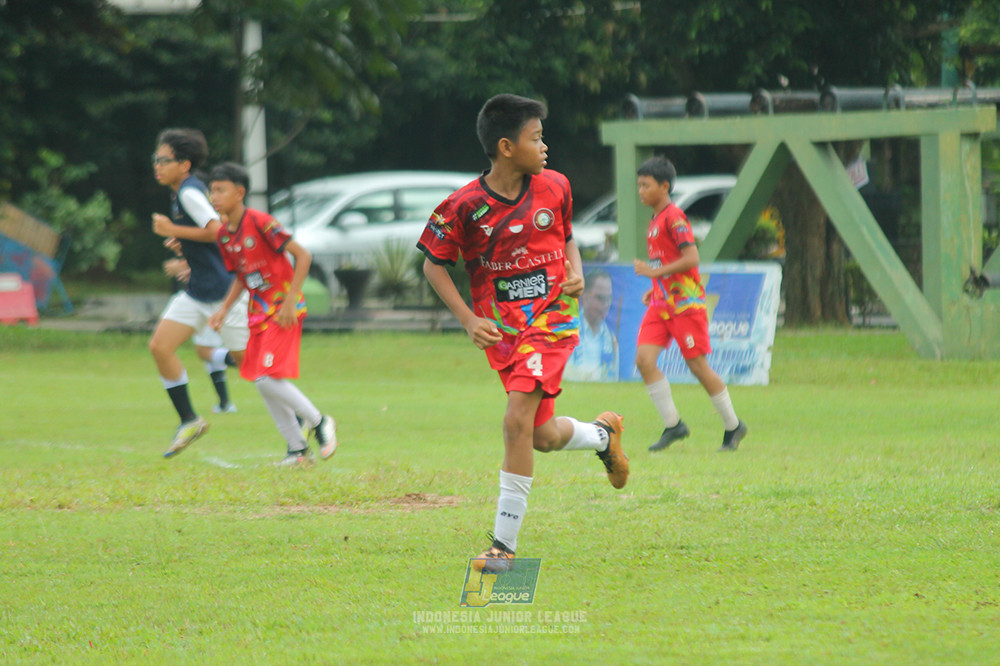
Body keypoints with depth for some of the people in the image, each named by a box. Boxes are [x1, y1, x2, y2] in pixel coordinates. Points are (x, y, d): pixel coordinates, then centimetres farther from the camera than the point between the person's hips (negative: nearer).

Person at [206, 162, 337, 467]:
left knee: (269, 378, -17)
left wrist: (290, 302, -21)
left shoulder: (259, 222, -18)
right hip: (259, 312, 8)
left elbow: (303, 256, -18)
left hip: (283, 309, -8)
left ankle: (318, 422, 4)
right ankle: (298, 449, 14)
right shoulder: (224, 234, 6)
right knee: (262, 383, 5)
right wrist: (224, 309, 7)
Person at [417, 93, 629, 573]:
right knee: (543, 437, 6)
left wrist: (576, 273, -2)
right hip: (500, 329, 1)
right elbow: (433, 264, 1)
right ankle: (603, 434, 43)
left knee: (518, 420, -18)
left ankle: (504, 544, -13)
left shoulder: (553, 188, -1)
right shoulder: (465, 206, -10)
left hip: (550, 318, -1)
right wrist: (468, 320, -8)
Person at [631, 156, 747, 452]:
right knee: (644, 359, -7)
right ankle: (673, 425, 0)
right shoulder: (655, 220, 15)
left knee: (698, 366, -3)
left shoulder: (674, 217, -13)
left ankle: (733, 426, 13)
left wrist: (656, 272, -21)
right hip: (661, 304, 8)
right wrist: (655, 288, 15)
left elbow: (691, 258, -20)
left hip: (685, 303, -8)